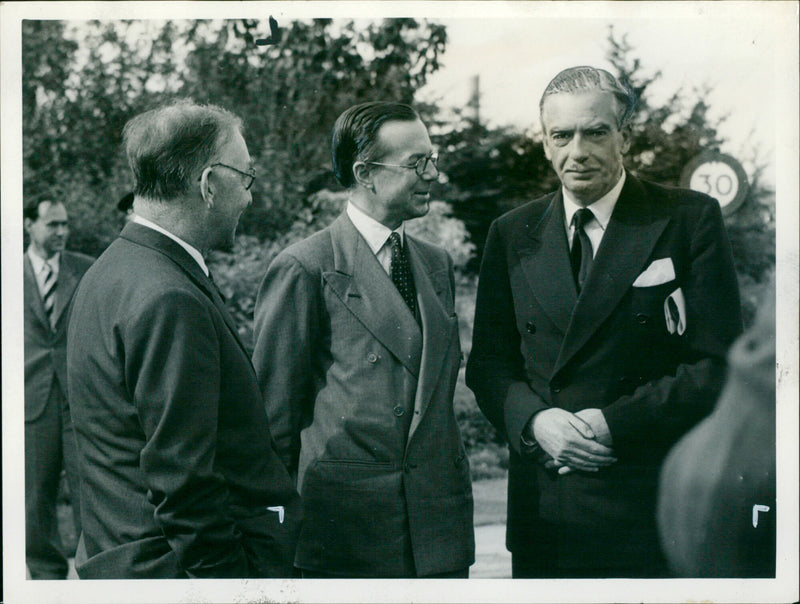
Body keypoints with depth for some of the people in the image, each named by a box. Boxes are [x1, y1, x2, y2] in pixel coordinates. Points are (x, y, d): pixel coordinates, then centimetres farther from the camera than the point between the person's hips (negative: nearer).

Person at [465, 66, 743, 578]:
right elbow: (489, 361, 10)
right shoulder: (511, 235, 9)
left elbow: (718, 366, -6)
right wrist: (534, 420, -10)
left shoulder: (691, 220, -1)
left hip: (653, 504, -2)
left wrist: (615, 423, -15)